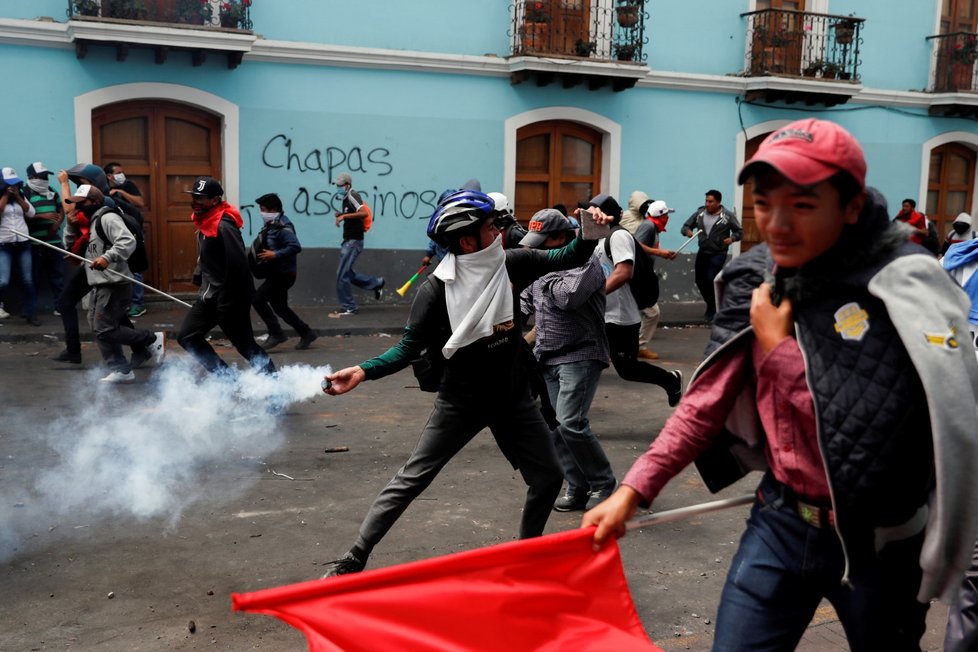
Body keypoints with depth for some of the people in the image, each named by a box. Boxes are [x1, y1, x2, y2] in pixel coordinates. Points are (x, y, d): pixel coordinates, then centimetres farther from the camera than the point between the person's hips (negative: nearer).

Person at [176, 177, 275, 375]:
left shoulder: (224, 226, -22)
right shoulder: (204, 222, 8)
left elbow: (237, 266, -26)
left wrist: (228, 304, -21)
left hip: (230, 298, -10)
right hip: (209, 295, 10)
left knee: (245, 345, -2)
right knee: (187, 336, 12)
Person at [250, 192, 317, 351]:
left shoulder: (283, 227, -19)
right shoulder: (271, 225, 11)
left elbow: (296, 247, -28)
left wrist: (275, 254, -26)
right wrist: (263, 255, 3)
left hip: (283, 274, -10)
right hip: (277, 274, 10)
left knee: (258, 299, -12)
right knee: (280, 307, 15)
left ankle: (276, 333, -5)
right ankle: (306, 333, 23)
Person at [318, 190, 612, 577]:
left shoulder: (511, 264, -7)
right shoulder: (438, 288, -19)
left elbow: (567, 259, 1)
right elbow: (410, 347, -15)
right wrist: (364, 371, -29)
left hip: (514, 399, 4)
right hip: (460, 402, -4)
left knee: (548, 478, 10)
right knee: (410, 481, -2)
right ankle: (353, 561, 9)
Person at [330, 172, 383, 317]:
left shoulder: (352, 196, -14)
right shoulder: (346, 198, 14)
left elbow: (364, 212, -29)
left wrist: (344, 216, -28)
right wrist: (341, 215, 6)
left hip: (354, 241, -10)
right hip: (349, 240, 10)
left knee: (342, 274, -8)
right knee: (348, 274, 15)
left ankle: (348, 308, 1)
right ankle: (377, 283, 26)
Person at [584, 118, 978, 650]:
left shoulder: (901, 290, -21)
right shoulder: (757, 278, -4)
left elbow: (861, 435, -26)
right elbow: (712, 397, 1)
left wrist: (778, 346, -20)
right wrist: (634, 488, -4)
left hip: (875, 542, -3)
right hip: (780, 518, 4)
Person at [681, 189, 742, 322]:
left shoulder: (728, 216, -9)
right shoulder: (699, 213, 1)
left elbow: (739, 232, 0)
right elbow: (685, 227, 6)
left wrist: (732, 238, -21)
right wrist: (687, 231, -18)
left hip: (718, 254, -5)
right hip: (702, 252, 5)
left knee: (711, 280, -14)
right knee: (700, 280, 12)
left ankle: (712, 311, 3)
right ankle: (712, 305, 35)